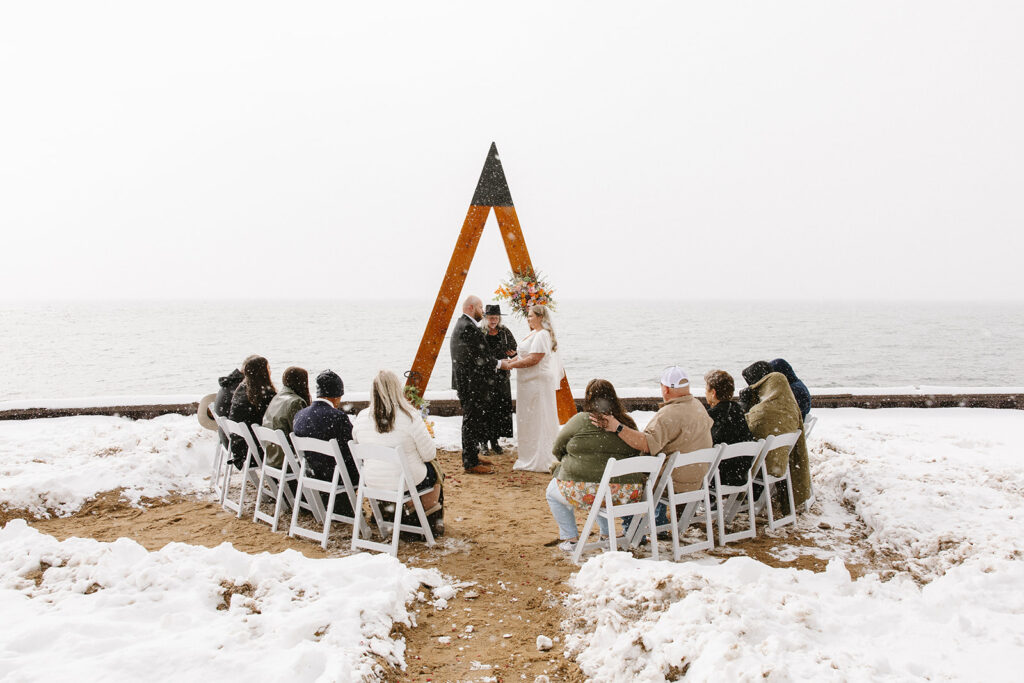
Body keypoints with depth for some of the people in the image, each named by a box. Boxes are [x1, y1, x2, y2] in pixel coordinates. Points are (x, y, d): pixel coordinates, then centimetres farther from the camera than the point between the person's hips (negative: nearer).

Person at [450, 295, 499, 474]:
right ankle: (471, 463, 0)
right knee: (472, 421, -5)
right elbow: (480, 358, -21)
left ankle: (471, 457, 30)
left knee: (472, 421, 19)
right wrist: (498, 364, -8)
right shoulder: (469, 328, -19)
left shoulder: (461, 324, 16)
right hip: (472, 383, -11)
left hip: (466, 382, 11)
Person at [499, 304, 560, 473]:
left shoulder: (542, 335, -17)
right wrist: (509, 361, 1)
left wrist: (510, 365, -17)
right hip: (529, 382, 10)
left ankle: (540, 460, 5)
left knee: (537, 420, -3)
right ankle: (532, 458, 24)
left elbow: (533, 359, -24)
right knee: (529, 420, 15)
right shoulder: (534, 334, 15)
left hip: (538, 382, -10)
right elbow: (523, 354, 17)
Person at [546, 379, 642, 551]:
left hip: (586, 492, -5)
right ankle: (606, 535, 33)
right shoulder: (628, 423, 5)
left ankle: (570, 539, 21)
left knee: (552, 492, 25)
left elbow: (557, 449, 4)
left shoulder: (581, 420, -7)